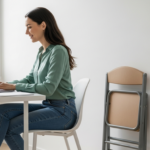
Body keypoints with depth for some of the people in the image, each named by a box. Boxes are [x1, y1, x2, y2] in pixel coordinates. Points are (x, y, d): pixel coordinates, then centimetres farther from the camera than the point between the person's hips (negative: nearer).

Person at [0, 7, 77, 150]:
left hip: (62, 111, -8)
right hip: (46, 105, 8)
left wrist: (15, 86, -19)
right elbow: (29, 79, 14)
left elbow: (48, 88, -23)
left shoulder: (58, 51, -16)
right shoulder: (41, 52, 11)